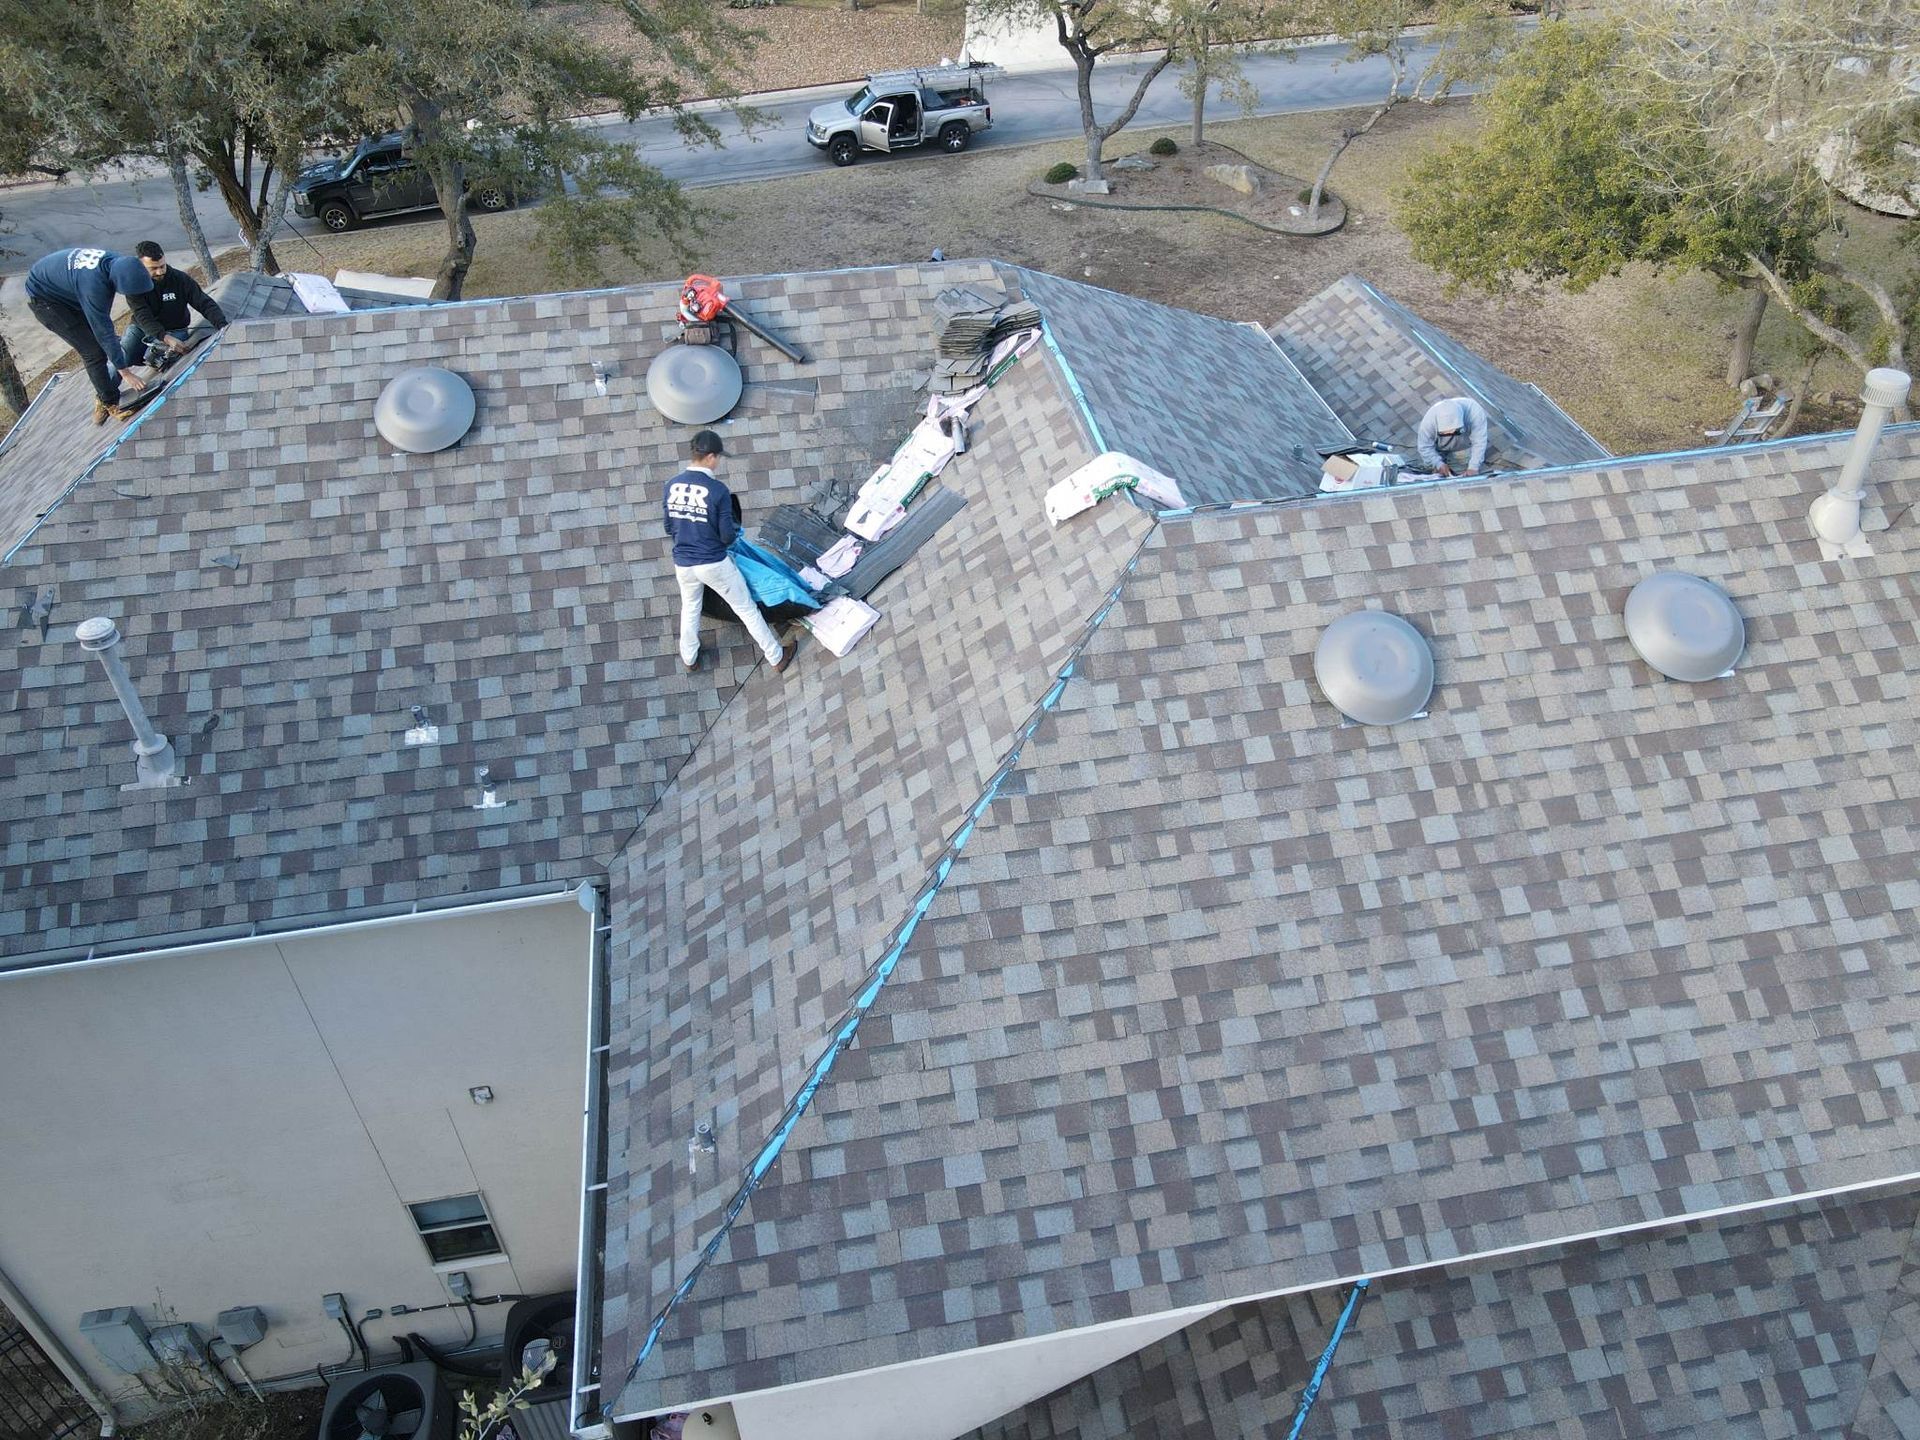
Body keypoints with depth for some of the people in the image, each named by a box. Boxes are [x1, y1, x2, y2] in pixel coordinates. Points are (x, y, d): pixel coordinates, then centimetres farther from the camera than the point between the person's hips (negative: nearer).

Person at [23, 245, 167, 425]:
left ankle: (102, 397, 19)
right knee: (94, 351, -11)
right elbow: (104, 331, -34)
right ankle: (110, 403, 2)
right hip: (44, 299, -8)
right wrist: (125, 372, -28)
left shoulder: (115, 261, -19)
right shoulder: (94, 285, -41)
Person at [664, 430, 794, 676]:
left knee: (689, 608, 29)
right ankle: (776, 656, 25)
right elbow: (727, 536, -15)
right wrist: (736, 526, 7)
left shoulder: (672, 485, -5)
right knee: (747, 608, 13)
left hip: (682, 563, 4)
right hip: (714, 564, -4)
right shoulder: (718, 490, -20)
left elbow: (669, 528, 6)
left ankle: (689, 659, 44)